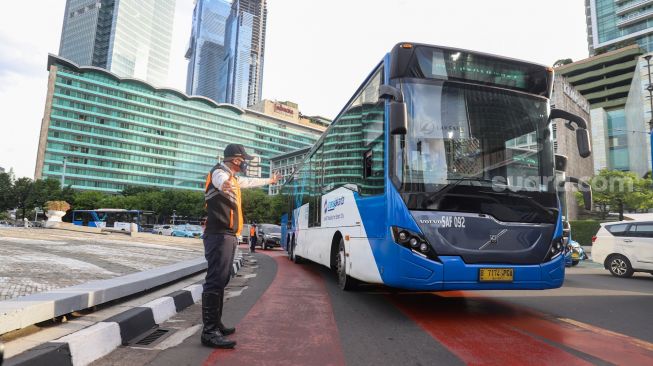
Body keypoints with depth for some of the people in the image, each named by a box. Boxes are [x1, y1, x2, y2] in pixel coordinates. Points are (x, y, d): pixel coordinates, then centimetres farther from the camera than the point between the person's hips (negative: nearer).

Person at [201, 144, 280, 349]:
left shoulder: (233, 178, 22)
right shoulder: (220, 171, -8)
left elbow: (250, 182, 43)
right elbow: (221, 180, -34)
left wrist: (270, 180, 58)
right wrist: (224, 184, -59)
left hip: (228, 236, 10)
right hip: (219, 235, -10)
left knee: (221, 281, 13)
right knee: (215, 281, -12)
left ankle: (215, 324, 21)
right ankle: (209, 332, -10)